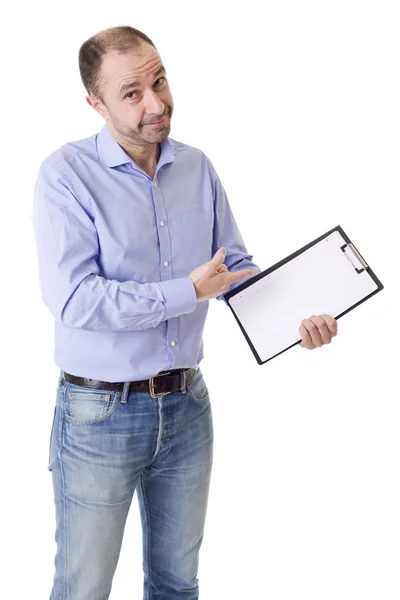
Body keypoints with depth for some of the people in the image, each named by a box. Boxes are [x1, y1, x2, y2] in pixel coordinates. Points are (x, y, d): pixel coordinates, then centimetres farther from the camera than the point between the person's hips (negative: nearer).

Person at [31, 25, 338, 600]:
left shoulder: (197, 167, 3)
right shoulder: (65, 174, -14)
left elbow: (236, 267, 7)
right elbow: (73, 300, -23)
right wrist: (187, 293, -21)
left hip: (186, 406, 5)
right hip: (99, 416, -4)